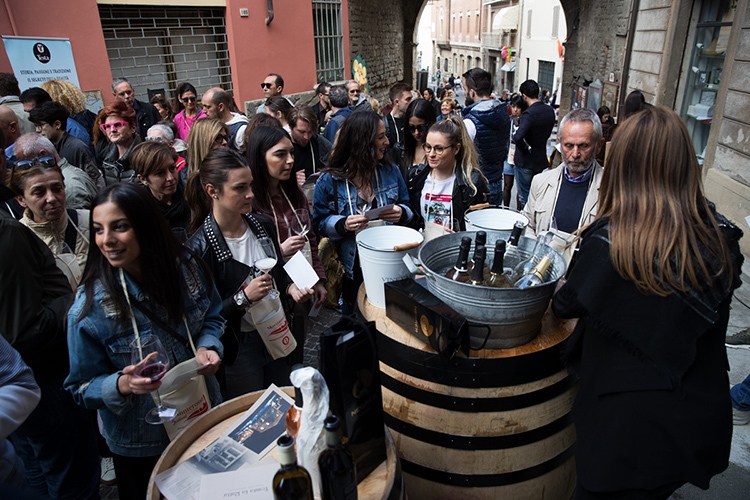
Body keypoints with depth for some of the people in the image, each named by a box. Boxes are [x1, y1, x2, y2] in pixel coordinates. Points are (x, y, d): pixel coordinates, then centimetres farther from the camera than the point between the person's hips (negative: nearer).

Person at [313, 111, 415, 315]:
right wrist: (343, 225, -25)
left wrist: (402, 214, -18)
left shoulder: (391, 171, -1)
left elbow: (409, 209, 6)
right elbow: (319, 223, -6)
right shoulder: (330, 180, -11)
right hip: (353, 268, -2)